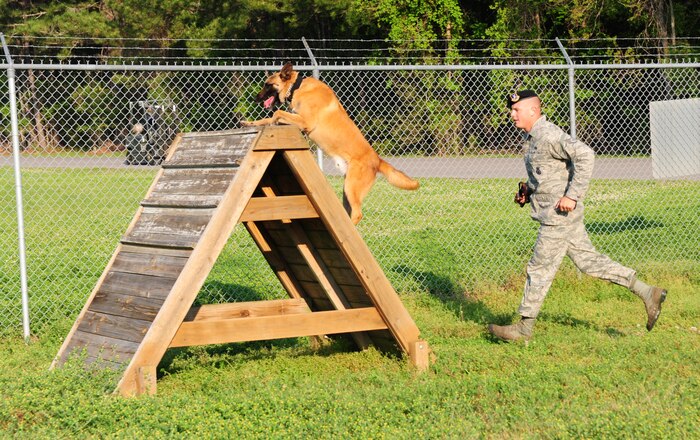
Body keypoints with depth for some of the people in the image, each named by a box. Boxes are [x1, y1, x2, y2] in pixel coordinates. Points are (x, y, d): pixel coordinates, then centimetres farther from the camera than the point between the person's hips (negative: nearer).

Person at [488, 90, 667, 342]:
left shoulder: (548, 135, -17)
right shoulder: (532, 137, 14)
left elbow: (584, 155, -27)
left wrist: (572, 195, -27)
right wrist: (528, 192, 12)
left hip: (559, 214, -10)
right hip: (556, 214, 10)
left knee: (540, 268, -2)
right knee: (588, 260, 13)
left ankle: (524, 327, 8)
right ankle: (647, 293, 17)